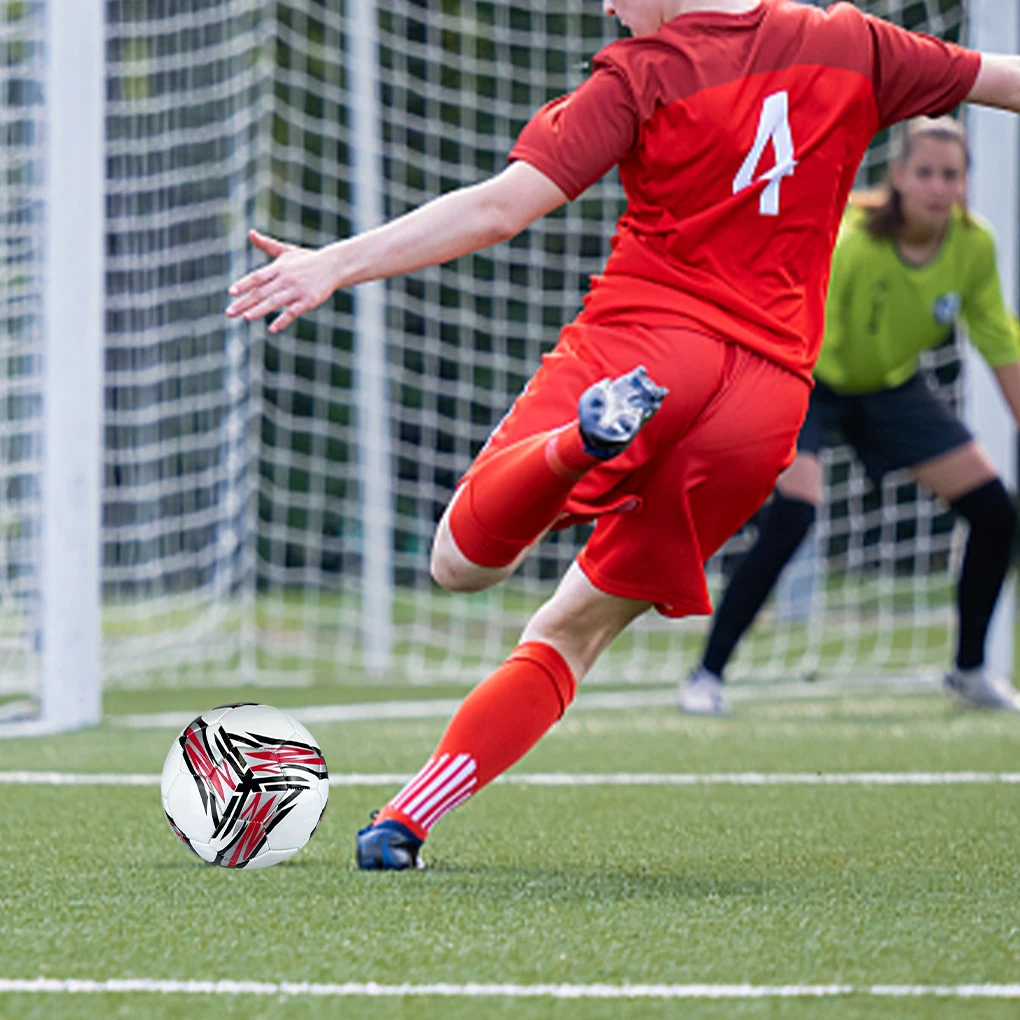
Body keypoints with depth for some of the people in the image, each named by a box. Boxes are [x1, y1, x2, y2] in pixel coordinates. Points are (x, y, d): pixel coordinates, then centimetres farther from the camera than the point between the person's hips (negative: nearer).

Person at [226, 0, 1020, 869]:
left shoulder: (643, 75, 0)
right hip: (771, 387, 4)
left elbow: (500, 207, -8)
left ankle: (577, 441, -32)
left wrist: (337, 265, -7)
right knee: (572, 634, 15)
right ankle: (406, 823, 3)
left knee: (462, 562, -1)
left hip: (644, 335, -4)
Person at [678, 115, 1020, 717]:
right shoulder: (848, 242, -32)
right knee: (792, 515, -28)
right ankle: (707, 675, -17)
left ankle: (970, 670, 18)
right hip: (813, 381, -6)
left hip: (892, 385, 6)